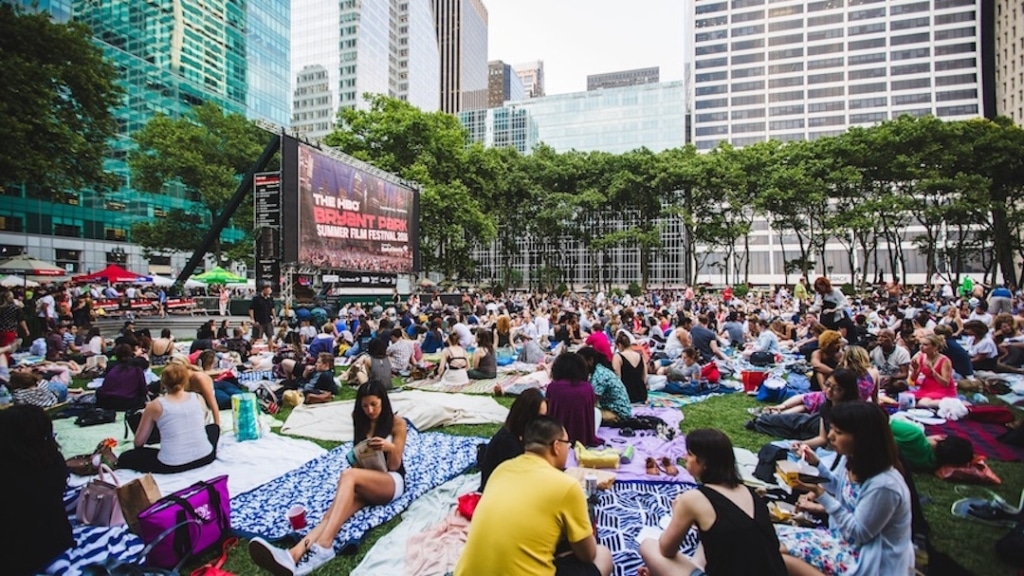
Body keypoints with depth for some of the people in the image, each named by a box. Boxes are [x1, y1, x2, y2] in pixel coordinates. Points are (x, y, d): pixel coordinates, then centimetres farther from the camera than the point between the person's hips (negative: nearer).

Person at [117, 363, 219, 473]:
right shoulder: (198, 398, 3)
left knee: (124, 458, 20)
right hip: (204, 457, 1)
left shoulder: (155, 405, -2)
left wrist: (138, 450, 30)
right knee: (214, 427, 33)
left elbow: (139, 441, 9)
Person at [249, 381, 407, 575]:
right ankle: (295, 554, -55)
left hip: (392, 482, -5)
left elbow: (394, 466, -4)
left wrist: (390, 447, -25)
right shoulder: (361, 422, 13)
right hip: (365, 483, 5)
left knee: (348, 474, -35)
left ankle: (323, 547, -48)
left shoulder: (397, 423, -3)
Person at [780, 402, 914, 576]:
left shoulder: (883, 485, -31)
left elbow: (859, 533, -21)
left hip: (870, 557, -8)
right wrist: (815, 463, -1)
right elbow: (838, 487, 16)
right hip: (845, 537, 8)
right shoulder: (851, 459, -6)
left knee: (781, 552, -19)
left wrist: (821, 495, -26)